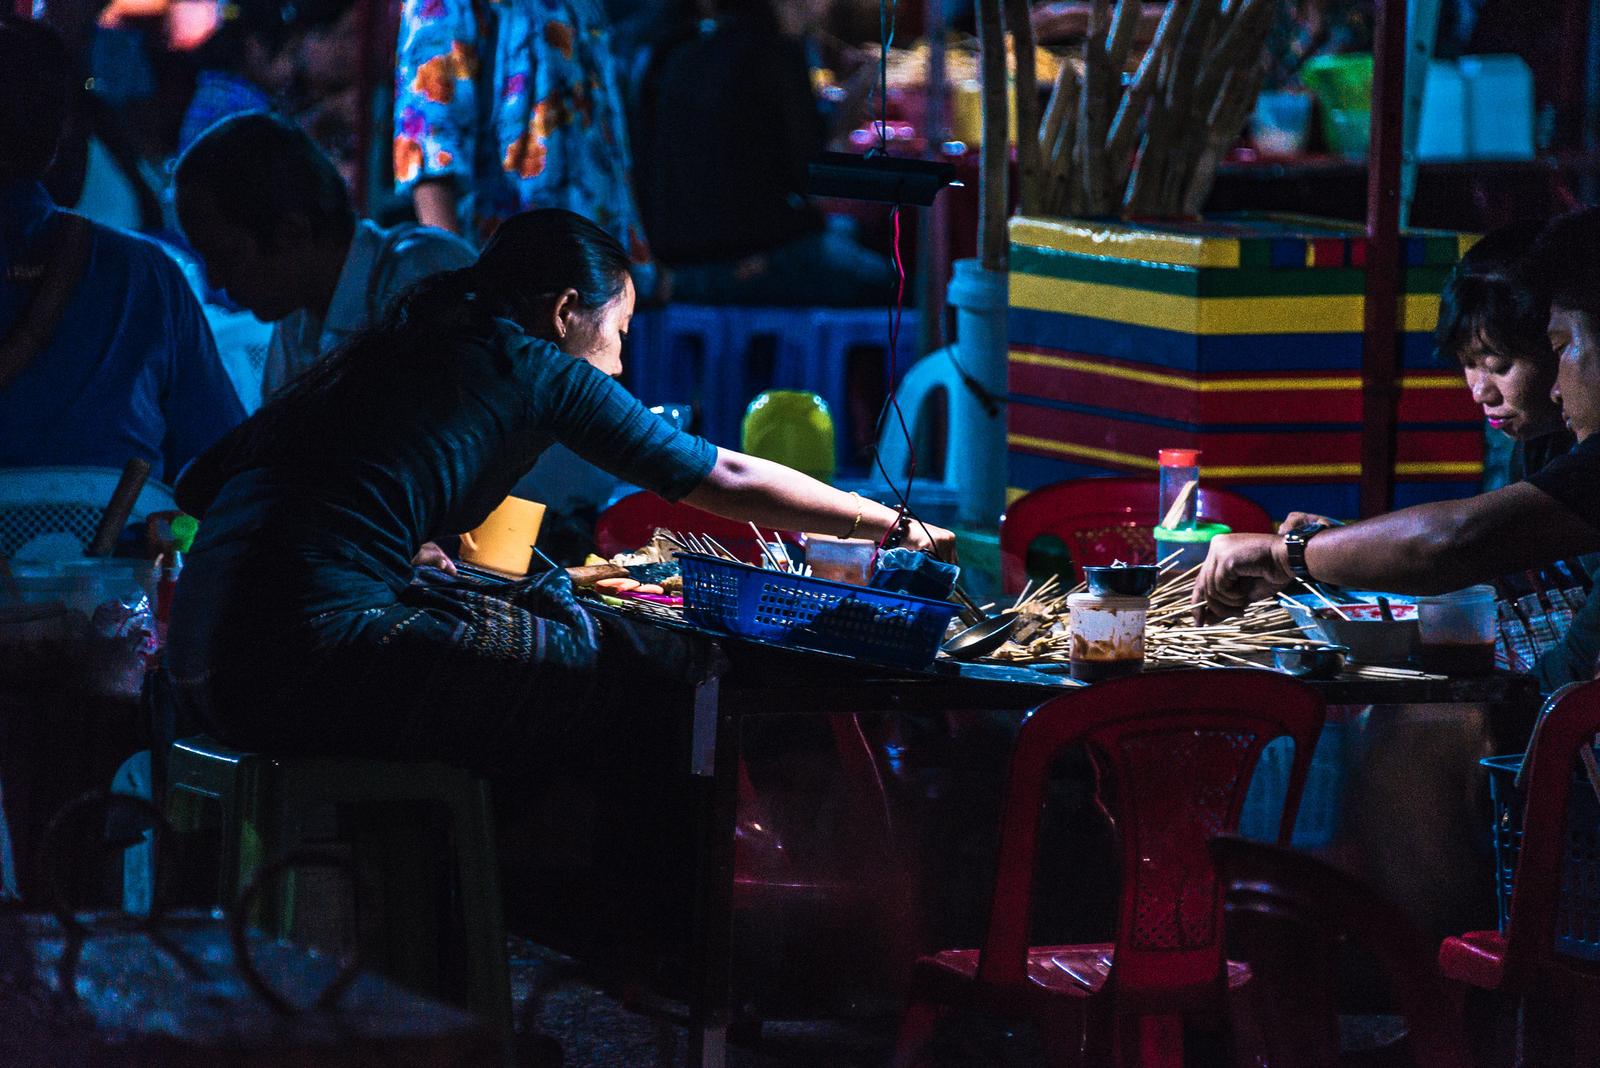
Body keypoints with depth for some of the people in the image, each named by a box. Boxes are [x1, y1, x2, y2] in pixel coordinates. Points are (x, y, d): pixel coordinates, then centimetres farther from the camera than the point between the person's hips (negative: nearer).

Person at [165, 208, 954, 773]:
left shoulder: (384, 351, 24)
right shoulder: (538, 372, 5)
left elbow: (199, 485, 25)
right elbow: (730, 481, 12)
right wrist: (891, 524, 25)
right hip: (316, 658, -9)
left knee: (544, 613, 26)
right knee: (656, 672, 2)